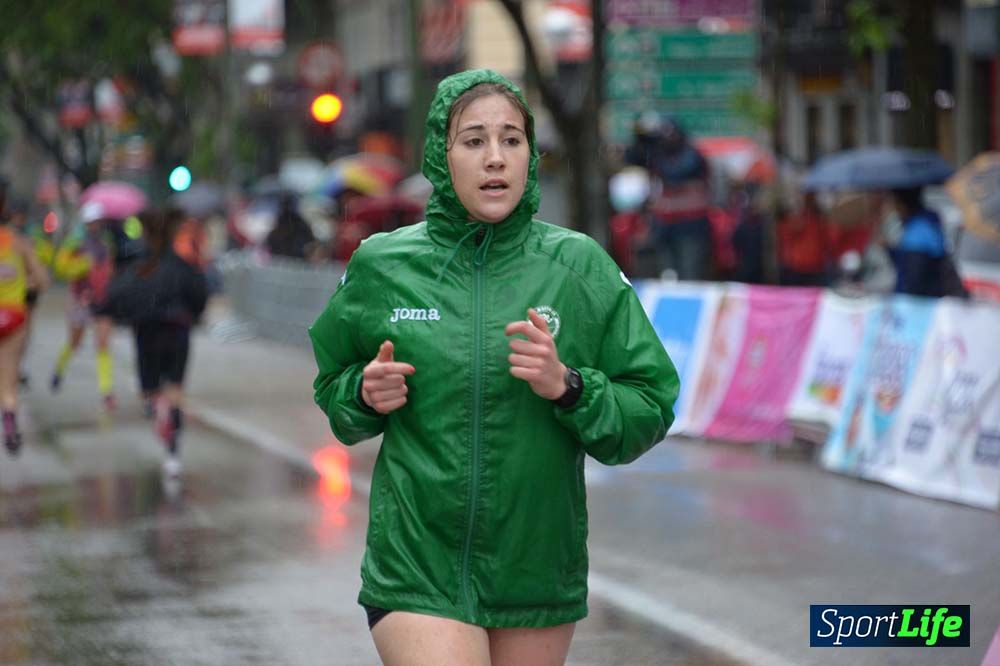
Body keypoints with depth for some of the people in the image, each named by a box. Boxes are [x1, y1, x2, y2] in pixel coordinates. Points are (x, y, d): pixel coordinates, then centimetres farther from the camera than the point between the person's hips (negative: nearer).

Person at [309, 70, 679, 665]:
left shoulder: (579, 267, -1)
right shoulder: (381, 266, 1)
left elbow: (650, 411, -1)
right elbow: (334, 388, 16)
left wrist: (566, 387, -18)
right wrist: (366, 394, -5)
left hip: (538, 568, 1)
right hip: (417, 567, -1)